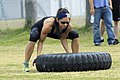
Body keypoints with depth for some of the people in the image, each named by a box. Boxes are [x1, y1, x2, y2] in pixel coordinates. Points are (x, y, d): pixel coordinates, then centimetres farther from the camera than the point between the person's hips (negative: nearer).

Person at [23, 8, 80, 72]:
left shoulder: (69, 26, -31)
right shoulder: (48, 24, -45)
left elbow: (63, 39, -11)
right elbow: (41, 41, -32)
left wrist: (70, 53, -16)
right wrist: (38, 56, -38)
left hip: (53, 32, 5)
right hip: (39, 28, -5)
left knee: (75, 36, -2)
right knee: (33, 38, -39)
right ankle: (25, 64, -24)